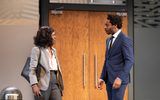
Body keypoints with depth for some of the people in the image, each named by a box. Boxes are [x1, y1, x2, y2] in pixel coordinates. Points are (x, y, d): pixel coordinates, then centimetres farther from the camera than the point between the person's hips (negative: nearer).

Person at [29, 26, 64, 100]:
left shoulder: (53, 50, 18)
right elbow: (32, 69, -10)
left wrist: (60, 84, 10)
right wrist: (34, 85, -21)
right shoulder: (37, 50, -3)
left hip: (55, 83, 6)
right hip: (43, 84, -6)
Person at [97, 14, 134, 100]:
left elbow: (129, 61, -17)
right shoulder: (109, 40, 16)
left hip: (119, 79, -8)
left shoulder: (125, 40, -11)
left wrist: (120, 78, -25)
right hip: (109, 80, 8)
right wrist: (102, 78, 13)